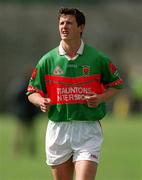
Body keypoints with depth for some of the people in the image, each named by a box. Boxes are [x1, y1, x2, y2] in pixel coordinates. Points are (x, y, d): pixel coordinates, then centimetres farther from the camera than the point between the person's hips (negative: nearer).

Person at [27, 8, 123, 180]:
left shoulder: (98, 59, -1)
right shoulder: (48, 60, 3)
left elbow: (115, 85, 12)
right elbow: (32, 92, 9)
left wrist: (100, 98, -7)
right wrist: (41, 101, -13)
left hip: (88, 129, -2)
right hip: (57, 129, 2)